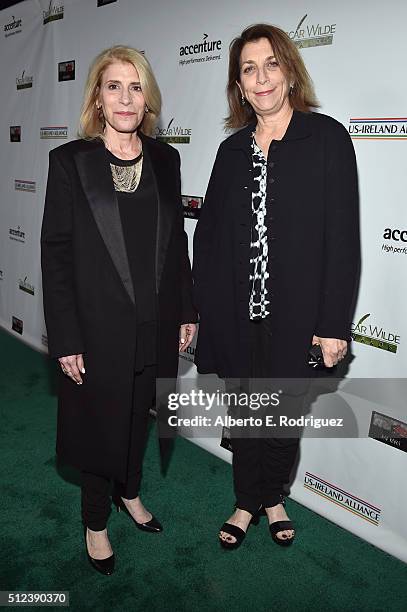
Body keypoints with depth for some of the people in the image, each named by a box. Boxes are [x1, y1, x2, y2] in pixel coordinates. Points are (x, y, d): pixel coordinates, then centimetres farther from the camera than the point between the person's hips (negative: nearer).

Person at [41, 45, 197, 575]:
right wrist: (65, 339, -13)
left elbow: (177, 240, 8)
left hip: (155, 325, 4)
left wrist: (186, 310, 6)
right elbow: (56, 252, -10)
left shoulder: (165, 159, 4)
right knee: (100, 423, 13)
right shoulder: (70, 160, -8)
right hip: (97, 327, -3)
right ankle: (96, 521, 38)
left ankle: (130, 492, 48)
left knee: (139, 415, 21)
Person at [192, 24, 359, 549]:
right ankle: (249, 502, 37)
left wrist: (334, 323, -13)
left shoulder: (326, 138, -5)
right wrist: (201, 309, 0)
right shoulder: (232, 150, 6)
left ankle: (272, 496, 40)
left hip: (297, 310, -2)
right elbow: (208, 233, 6)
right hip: (237, 311, 3)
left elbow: (343, 235, -10)